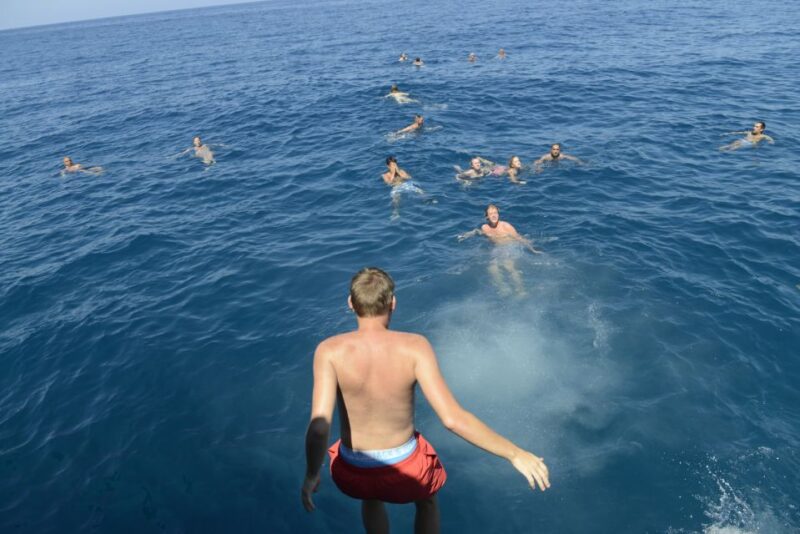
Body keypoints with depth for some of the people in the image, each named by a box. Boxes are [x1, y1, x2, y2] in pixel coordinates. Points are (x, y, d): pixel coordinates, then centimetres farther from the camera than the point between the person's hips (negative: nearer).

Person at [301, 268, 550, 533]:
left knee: (371, 497, 40)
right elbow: (453, 418, -29)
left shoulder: (330, 351, -21)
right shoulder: (414, 347, -23)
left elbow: (320, 425, -28)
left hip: (353, 472, 1)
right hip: (403, 468, -1)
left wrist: (311, 475, -10)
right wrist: (515, 454, -19)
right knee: (427, 500, 37)